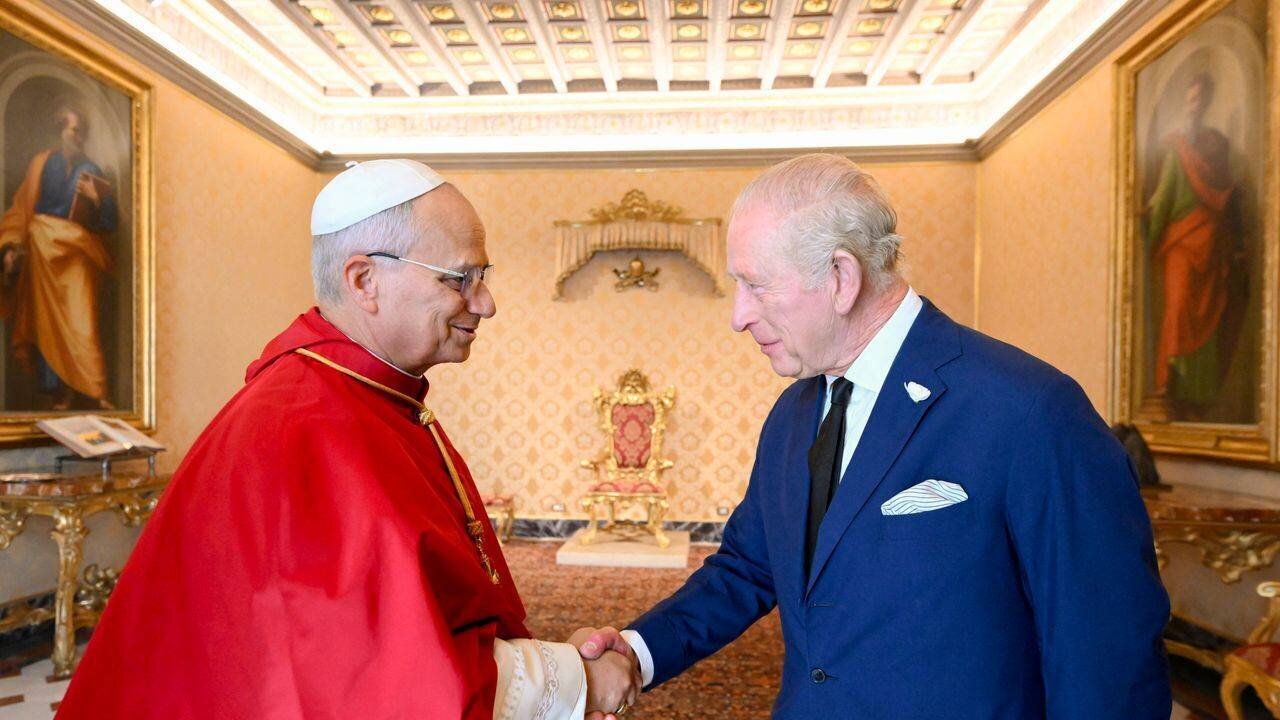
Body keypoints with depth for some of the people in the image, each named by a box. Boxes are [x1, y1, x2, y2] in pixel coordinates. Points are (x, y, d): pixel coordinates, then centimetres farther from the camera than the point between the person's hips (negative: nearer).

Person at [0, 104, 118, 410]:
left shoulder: (91, 173, 8)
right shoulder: (42, 163, 8)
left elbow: (110, 223, 2)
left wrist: (96, 199, -17)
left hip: (77, 258, -1)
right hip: (42, 255, 1)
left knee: (81, 324, -11)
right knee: (47, 324, 3)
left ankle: (94, 393, -12)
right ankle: (58, 393, 9)